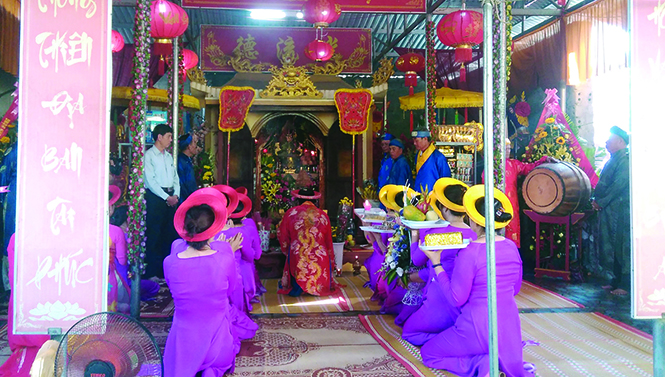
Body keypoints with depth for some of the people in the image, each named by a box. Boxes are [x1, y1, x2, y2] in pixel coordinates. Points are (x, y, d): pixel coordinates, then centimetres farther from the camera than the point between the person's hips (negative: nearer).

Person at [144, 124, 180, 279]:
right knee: (154, 234, -5)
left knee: (170, 233, 9)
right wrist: (166, 197, -14)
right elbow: (150, 181, -13)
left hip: (171, 198, 7)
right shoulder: (149, 155, -5)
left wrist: (176, 195, 1)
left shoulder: (169, 156, 18)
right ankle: (152, 272, 2)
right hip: (156, 197, -7)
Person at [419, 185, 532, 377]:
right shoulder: (512, 247, -1)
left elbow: (456, 299, -16)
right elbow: (515, 288, 13)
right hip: (510, 327, 7)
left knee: (428, 352, 14)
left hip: (479, 328, -7)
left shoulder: (470, 253, -22)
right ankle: (501, 361, 6)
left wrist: (436, 263, -13)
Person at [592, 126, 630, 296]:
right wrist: (596, 199, 6)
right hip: (608, 210, 9)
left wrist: (601, 201, -13)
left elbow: (619, 184, -18)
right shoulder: (613, 160, 19)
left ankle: (619, 284, -3)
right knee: (610, 246, 12)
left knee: (620, 247, -6)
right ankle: (615, 282, 19)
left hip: (618, 211, -9)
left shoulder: (624, 159, -10)